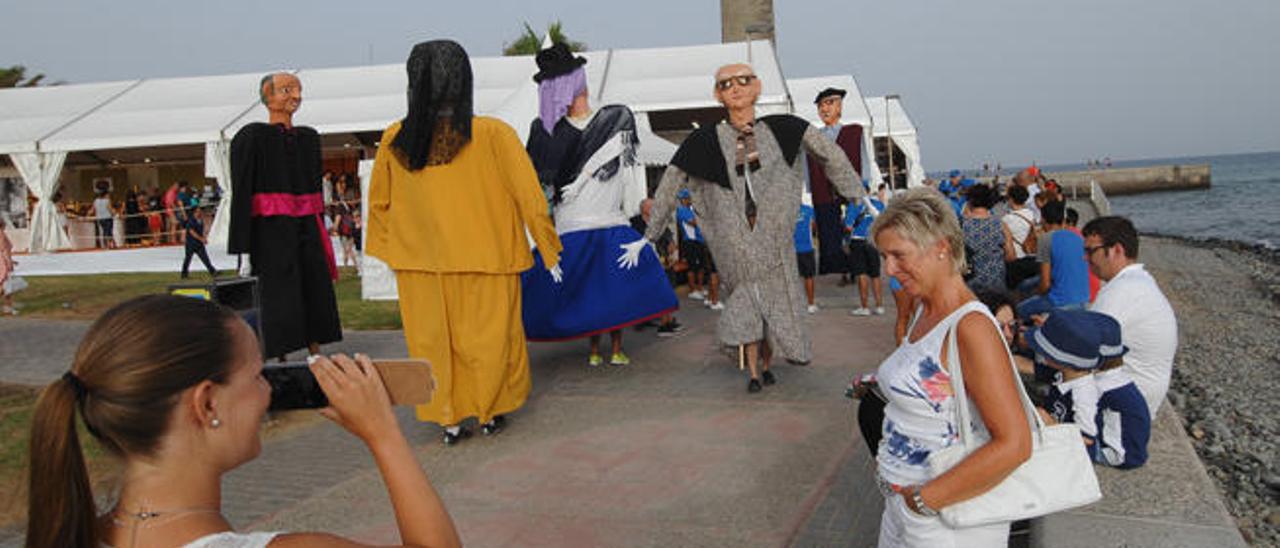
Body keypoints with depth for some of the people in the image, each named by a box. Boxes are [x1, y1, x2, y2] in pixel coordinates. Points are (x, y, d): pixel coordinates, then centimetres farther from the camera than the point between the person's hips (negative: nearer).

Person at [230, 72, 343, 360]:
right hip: (272, 229, -6)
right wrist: (244, 244, -15)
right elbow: (241, 191, -9)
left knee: (317, 291, 8)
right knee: (281, 295, -3)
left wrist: (321, 234, 17)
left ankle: (316, 357, 18)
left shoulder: (309, 137, 14)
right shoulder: (251, 136, -4)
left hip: (307, 226, 6)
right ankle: (281, 364, 6)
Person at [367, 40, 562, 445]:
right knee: (489, 339, 15)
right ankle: (490, 415, 30)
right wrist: (549, 250, -1)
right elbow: (529, 195, -12)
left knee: (432, 342, 16)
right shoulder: (492, 135, -16)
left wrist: (385, 251, 22)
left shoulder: (394, 141, -6)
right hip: (485, 262, -2)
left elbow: (378, 203, 7)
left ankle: (450, 421, 26)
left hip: (419, 264, 2)